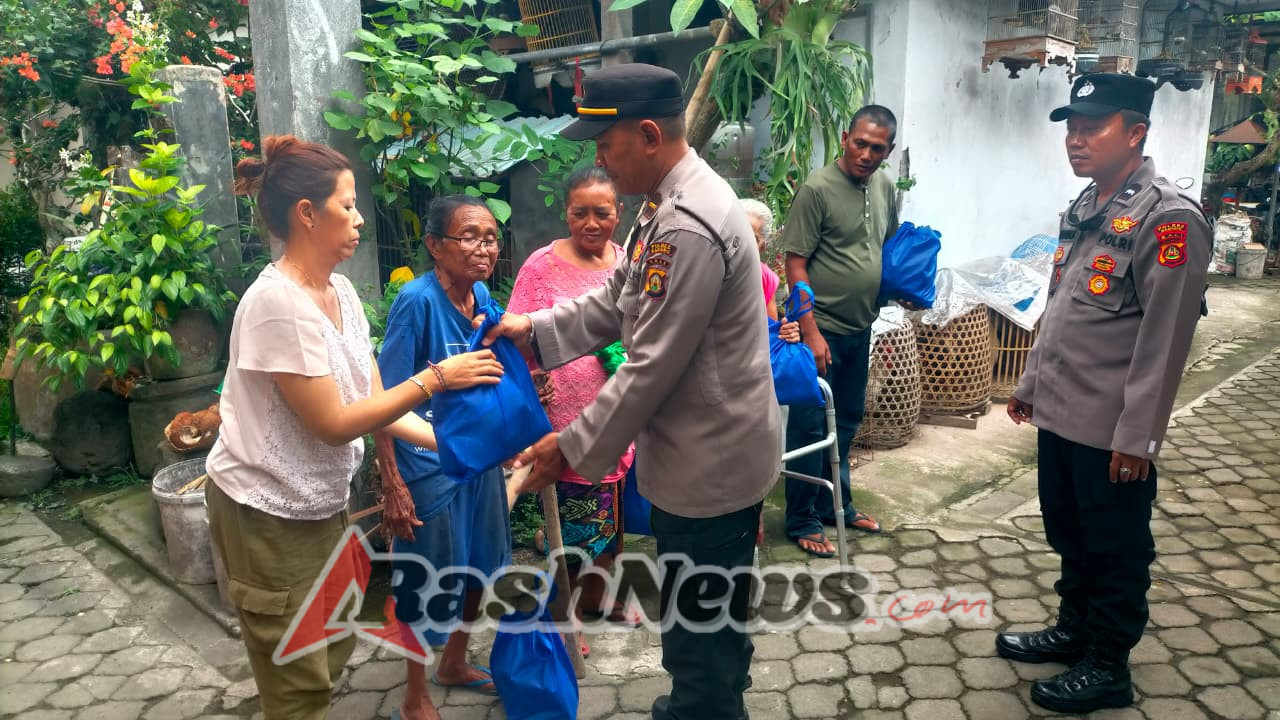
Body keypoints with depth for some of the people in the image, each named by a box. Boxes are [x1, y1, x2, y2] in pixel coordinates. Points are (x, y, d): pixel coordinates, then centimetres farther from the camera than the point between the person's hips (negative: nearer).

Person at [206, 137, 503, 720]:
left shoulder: (340, 291, 1)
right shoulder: (278, 302, -25)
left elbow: (373, 402, 2)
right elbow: (334, 423, -23)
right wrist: (435, 378, -21)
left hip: (320, 503, 8)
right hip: (266, 514, -8)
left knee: (331, 653, 21)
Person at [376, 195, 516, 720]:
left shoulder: (482, 296, -1)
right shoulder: (416, 300, -21)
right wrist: (392, 483, -19)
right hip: (430, 465, -7)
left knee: (477, 568, 21)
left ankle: (454, 664, 46)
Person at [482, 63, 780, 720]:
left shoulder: (688, 229, -27)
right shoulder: (667, 202, 6)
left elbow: (651, 368, -24)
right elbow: (614, 305, 14)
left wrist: (573, 447, -14)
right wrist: (534, 330, 6)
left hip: (708, 466, -10)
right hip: (712, 451, 10)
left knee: (697, 635, 9)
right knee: (718, 621, 27)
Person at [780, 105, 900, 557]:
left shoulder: (884, 186, 8)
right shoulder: (817, 189, -14)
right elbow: (795, 263, -15)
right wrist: (811, 332, -18)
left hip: (860, 328, 7)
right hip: (822, 329, -7)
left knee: (846, 422, 18)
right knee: (810, 426, 1)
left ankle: (835, 504, 33)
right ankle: (802, 521, 13)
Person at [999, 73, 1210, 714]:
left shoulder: (1168, 218, -16)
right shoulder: (1082, 210, 10)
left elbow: (1164, 341, -19)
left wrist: (1136, 435, -19)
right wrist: (1030, 384, 20)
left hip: (1111, 432, -8)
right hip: (1059, 416, 8)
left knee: (1116, 552, 10)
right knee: (1070, 539, 22)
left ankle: (1107, 667, 26)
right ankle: (1073, 630, 41)